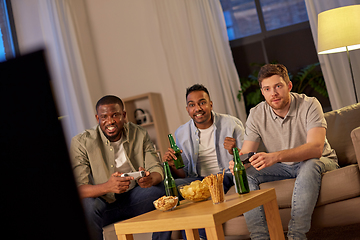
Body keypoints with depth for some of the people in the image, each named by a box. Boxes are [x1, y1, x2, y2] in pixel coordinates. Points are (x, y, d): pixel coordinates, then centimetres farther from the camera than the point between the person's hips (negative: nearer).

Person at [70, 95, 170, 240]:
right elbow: (78, 189, -20)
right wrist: (107, 187, -41)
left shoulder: (139, 134, -2)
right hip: (102, 203, -3)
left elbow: (156, 169, -5)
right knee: (87, 206, -35)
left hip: (133, 199, 3)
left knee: (164, 190, -20)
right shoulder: (81, 142, -13)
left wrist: (150, 179, -32)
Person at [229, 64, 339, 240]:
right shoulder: (256, 115, -8)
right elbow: (246, 153, -12)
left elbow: (316, 148, -34)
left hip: (320, 162, -3)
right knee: (245, 174, -20)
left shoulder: (309, 105, -19)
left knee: (310, 164, -38)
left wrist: (275, 156, -49)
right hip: (283, 167, 4)